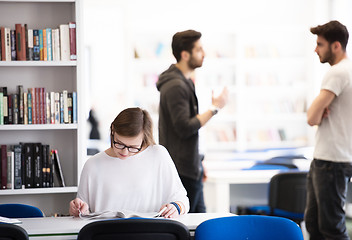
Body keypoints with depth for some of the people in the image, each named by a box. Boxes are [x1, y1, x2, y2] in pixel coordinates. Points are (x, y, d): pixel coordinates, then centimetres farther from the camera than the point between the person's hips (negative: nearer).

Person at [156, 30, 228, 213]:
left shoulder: (185, 82, 16)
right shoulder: (175, 86, -18)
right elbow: (185, 128, -24)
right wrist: (214, 108, -16)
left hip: (191, 168, 10)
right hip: (182, 170, -10)